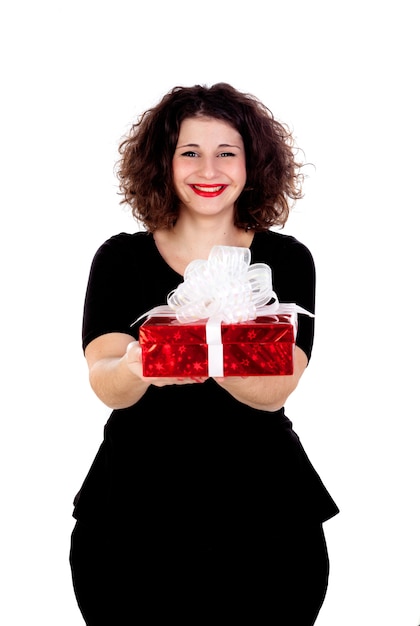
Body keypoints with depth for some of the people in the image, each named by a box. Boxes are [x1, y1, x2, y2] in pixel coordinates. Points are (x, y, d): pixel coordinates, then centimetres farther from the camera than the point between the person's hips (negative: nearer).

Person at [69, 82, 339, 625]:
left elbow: (274, 391, -13)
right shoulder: (121, 259, 2)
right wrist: (137, 370, -37)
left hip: (263, 522, 0)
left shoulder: (286, 260, 1)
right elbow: (104, 384, -13)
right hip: (131, 519, 0)